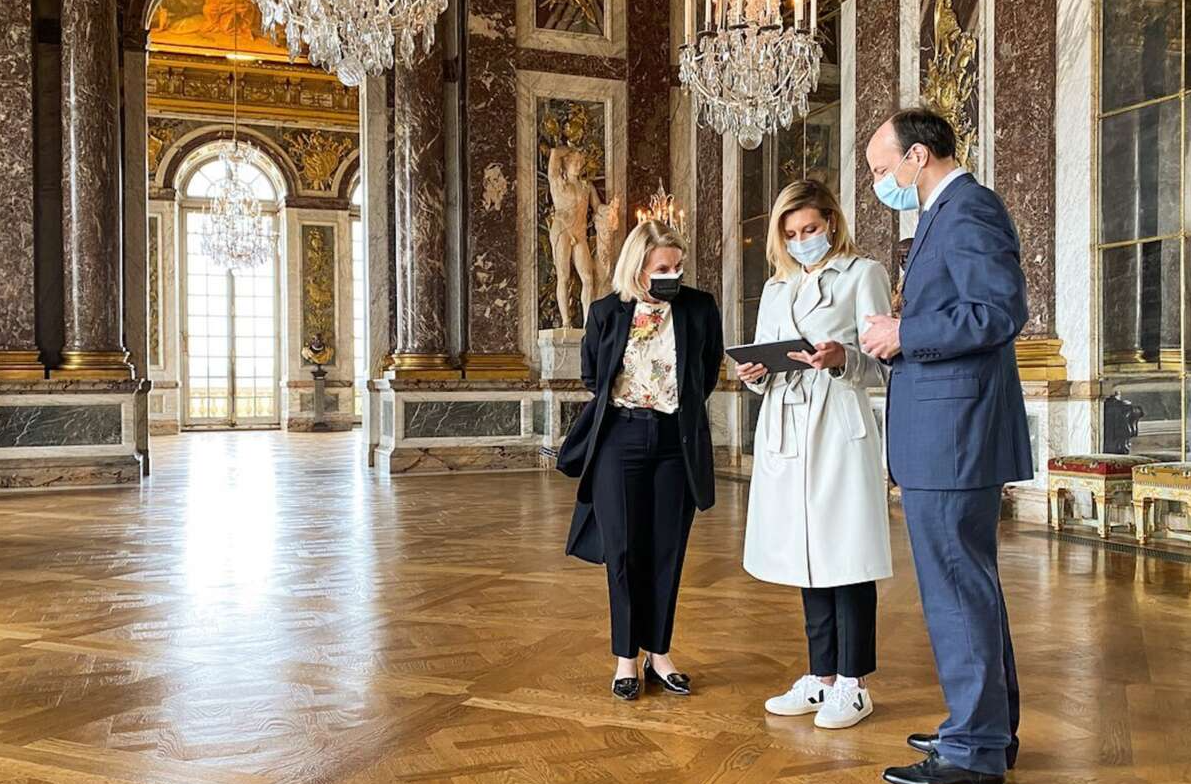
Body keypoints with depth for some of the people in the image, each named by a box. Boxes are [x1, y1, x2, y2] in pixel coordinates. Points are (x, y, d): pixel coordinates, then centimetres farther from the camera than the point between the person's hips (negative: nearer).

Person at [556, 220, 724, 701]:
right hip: (620, 439, 0)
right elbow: (591, 375, 13)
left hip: (675, 442, 1)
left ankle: (659, 655, 18)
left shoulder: (700, 309, -1)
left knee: (667, 551, 5)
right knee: (623, 551, 1)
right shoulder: (607, 312, 0)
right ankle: (626, 659, 12)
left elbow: (709, 372, 13)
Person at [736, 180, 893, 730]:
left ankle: (852, 684, 7)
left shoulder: (863, 274, 3)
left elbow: (882, 364, -4)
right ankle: (821, 677, 20)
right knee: (807, 555, 10)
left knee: (844, 554, -4)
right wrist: (755, 374, -5)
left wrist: (841, 359, -23)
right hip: (784, 431, 6)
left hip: (838, 429, -5)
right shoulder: (775, 288, 19)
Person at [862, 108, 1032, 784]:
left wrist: (904, 334, -16)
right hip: (950, 436, 11)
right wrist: (902, 339, 8)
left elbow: (1001, 312, -24)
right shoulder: (952, 211, 19)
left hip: (953, 436, -11)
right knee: (970, 584, 18)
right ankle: (991, 727, 31)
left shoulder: (968, 210, -13)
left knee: (957, 589, -4)